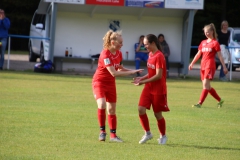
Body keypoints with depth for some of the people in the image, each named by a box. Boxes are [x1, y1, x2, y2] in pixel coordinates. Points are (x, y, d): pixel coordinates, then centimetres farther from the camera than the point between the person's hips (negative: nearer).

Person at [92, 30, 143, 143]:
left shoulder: (119, 53, -1)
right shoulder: (105, 54, -25)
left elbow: (119, 69, 14)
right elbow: (114, 73, -30)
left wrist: (133, 71, -3)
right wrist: (131, 72, -28)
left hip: (110, 83, 7)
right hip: (99, 82, -7)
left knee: (112, 109, 7)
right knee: (102, 105, -26)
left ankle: (113, 135, 15)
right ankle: (102, 131, -11)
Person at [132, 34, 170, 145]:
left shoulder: (159, 56, -18)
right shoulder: (150, 54, 8)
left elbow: (158, 75, -22)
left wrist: (144, 81, -22)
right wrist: (142, 78, 2)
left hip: (158, 89, -7)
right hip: (148, 88, 7)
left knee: (158, 114, 3)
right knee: (141, 109, -6)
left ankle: (163, 136, 23)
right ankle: (147, 133, 9)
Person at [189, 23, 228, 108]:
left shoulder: (215, 43, -3)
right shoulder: (203, 42, 14)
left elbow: (220, 56, -3)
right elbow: (198, 54, 18)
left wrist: (224, 67, -5)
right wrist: (192, 63, 12)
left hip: (210, 66, -7)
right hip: (203, 66, 7)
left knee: (205, 84, -13)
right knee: (207, 86, 9)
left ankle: (200, 103, -17)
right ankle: (220, 100, 22)